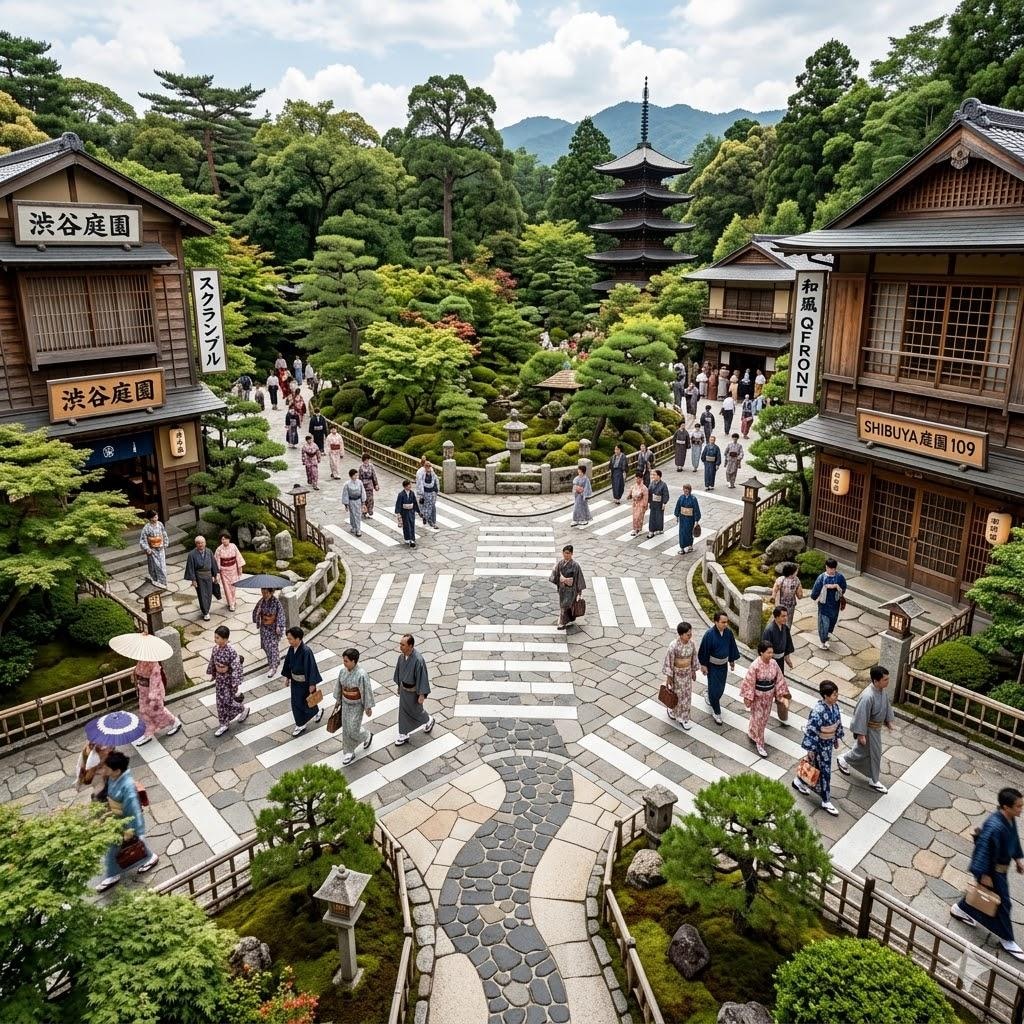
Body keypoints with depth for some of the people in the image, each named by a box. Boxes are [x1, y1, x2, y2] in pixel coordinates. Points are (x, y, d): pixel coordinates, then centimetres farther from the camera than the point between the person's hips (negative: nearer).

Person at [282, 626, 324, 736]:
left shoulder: (306, 651, -29)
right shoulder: (291, 649, -7)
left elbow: (311, 668, -24)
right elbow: (288, 663, 8)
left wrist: (312, 684, -20)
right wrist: (287, 677, 16)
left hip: (305, 682, -6)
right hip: (295, 681, 7)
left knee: (306, 702, 12)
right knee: (295, 703, 13)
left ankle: (318, 710, 42)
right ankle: (301, 725, 28)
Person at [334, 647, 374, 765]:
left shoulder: (361, 674, -28)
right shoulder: (342, 671, -10)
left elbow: (367, 691, -20)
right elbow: (339, 686, 6)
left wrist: (368, 708, -13)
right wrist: (338, 700, 15)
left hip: (357, 705, -6)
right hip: (346, 704, 6)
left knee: (353, 730, 0)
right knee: (346, 729, 12)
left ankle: (367, 735, 33)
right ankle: (349, 753, 28)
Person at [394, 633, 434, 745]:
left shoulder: (418, 659, -33)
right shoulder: (402, 656, -12)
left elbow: (422, 677, -25)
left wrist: (422, 695, -20)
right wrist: (399, 685, 16)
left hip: (413, 690, -6)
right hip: (404, 688, 6)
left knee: (416, 710, 18)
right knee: (403, 712, 16)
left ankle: (429, 720, 48)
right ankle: (404, 735, 32)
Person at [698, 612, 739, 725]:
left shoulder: (728, 632, -10)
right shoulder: (709, 634, -25)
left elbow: (731, 647, 6)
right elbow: (704, 651, -16)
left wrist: (732, 660, 13)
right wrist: (704, 665, -11)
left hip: (723, 664, 5)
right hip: (712, 665, -5)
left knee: (721, 686, 19)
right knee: (714, 688, -1)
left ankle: (711, 698, 48)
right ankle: (716, 712, 14)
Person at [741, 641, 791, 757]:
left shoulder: (773, 663, -10)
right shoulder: (755, 666, -26)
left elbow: (779, 679, 0)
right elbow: (749, 683, -19)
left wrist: (782, 696, 0)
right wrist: (748, 698, -15)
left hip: (769, 696, 6)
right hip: (758, 697, -6)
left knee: (764, 718, 22)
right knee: (758, 719, 6)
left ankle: (752, 734, 46)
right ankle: (759, 744, 22)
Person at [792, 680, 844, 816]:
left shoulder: (834, 705, -7)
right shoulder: (818, 711, -32)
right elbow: (811, 731, -25)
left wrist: (837, 738, 20)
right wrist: (811, 750, -19)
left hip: (828, 743, 8)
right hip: (819, 745, -8)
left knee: (814, 765, 24)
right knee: (824, 771, 4)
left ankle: (799, 781, 47)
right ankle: (826, 802, 20)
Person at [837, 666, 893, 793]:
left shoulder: (882, 690, -9)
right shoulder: (867, 696, -36)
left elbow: (886, 704, 10)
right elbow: (861, 716, -28)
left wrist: (888, 720, 20)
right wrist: (860, 734, -22)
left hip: (877, 727, 8)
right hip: (868, 729, -8)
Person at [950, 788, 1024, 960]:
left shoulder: (1010, 819, -8)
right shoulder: (994, 826, -36)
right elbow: (983, 850, -30)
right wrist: (984, 875, -23)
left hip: (1002, 865, 9)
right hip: (993, 869, -9)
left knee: (984, 893, 26)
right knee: (1002, 903, 7)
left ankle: (961, 909, 47)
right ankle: (1006, 939, 27)